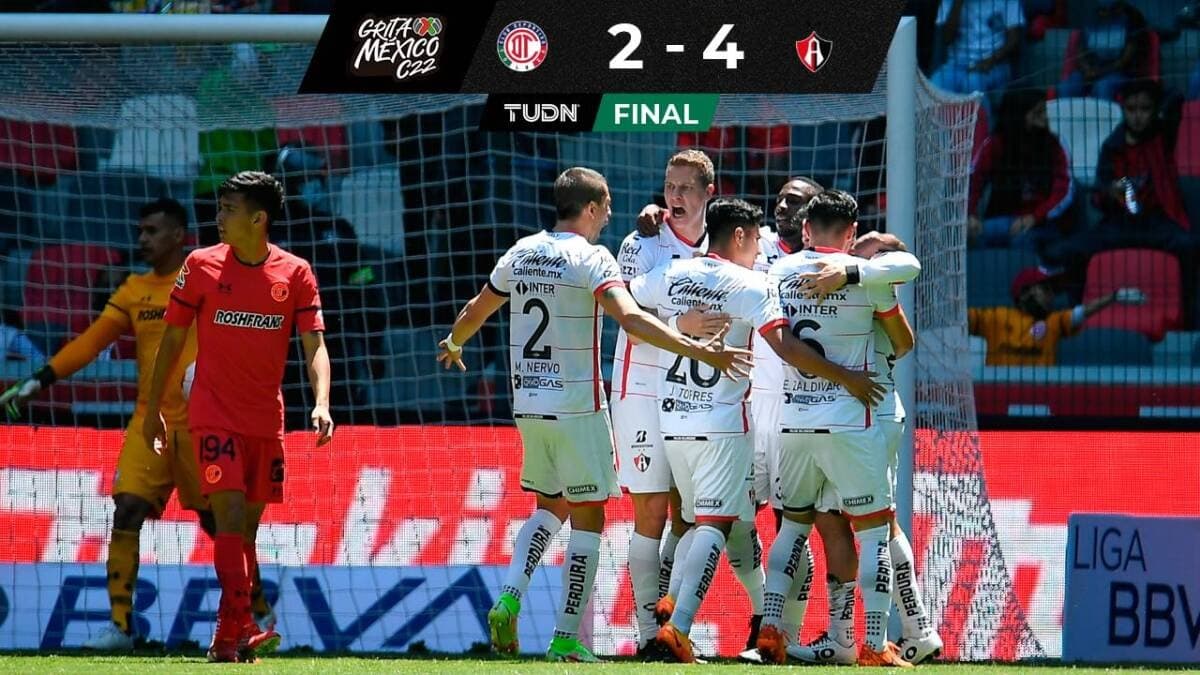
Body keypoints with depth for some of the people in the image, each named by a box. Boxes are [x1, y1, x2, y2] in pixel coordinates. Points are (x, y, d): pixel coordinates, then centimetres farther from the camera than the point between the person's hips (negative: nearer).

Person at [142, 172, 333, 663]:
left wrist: (321, 404, -20)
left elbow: (314, 345, -4)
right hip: (214, 414, -3)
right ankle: (236, 628, -23)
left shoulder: (295, 273, 1)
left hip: (267, 420, 3)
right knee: (231, 516, -16)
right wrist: (153, 409, 6)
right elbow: (172, 339, 7)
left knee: (248, 528, 8)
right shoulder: (201, 265, 0)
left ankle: (230, 638, 16)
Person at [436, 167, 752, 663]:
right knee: (586, 520, 3)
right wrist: (699, 351, -29)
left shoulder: (521, 253, 7)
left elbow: (475, 312, 21)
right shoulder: (591, 258, -12)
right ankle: (567, 639, 0)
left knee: (549, 508, 20)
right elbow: (630, 318, -26)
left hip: (527, 405, 6)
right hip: (577, 408, -6)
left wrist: (452, 346, 42)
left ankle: (508, 601, 0)